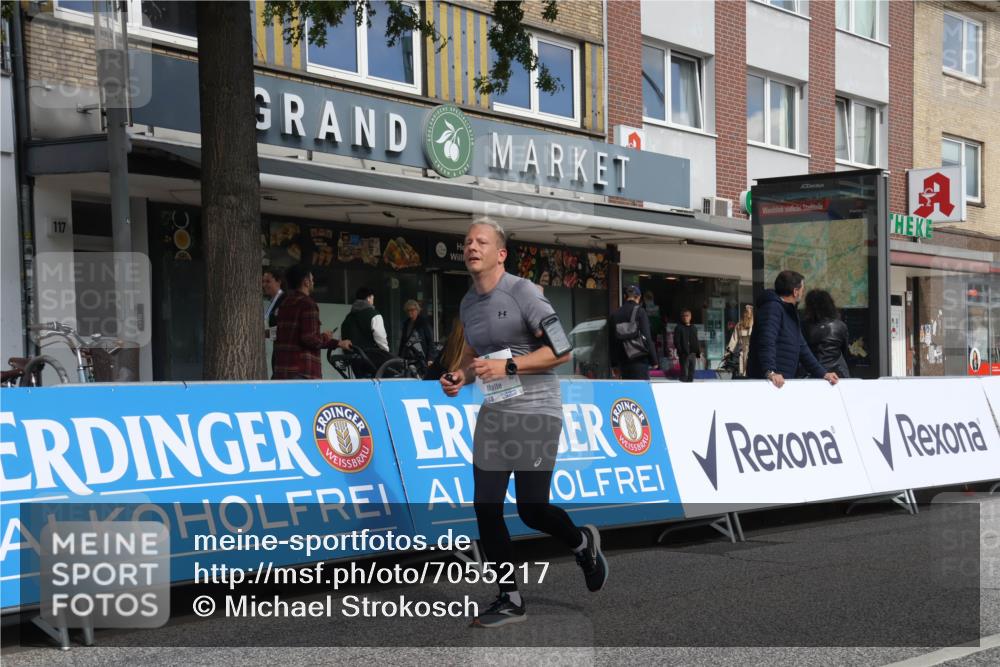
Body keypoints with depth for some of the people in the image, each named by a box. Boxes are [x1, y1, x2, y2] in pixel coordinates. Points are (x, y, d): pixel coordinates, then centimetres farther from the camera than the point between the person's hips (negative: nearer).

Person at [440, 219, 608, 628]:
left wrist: (507, 366, -21)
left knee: (531, 510, -5)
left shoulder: (522, 293, -11)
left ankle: (582, 544, 28)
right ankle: (510, 601, 10)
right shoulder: (468, 304, 11)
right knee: (485, 508, -1)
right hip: (493, 413, 7)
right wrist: (460, 377, 5)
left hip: (535, 412, -7)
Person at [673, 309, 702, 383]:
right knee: (684, 374, -5)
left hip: (693, 354, 5)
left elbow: (697, 342, 17)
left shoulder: (693, 328, 15)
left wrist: (698, 352, 6)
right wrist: (680, 351, -16)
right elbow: (676, 342, -6)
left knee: (691, 373, 8)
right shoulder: (679, 328, -1)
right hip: (684, 354, -5)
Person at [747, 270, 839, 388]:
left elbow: (801, 347, 23)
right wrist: (770, 372, -37)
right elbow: (767, 342, -25)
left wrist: (822, 373, 16)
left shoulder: (791, 312, 22)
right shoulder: (772, 307, -11)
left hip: (784, 381, 10)